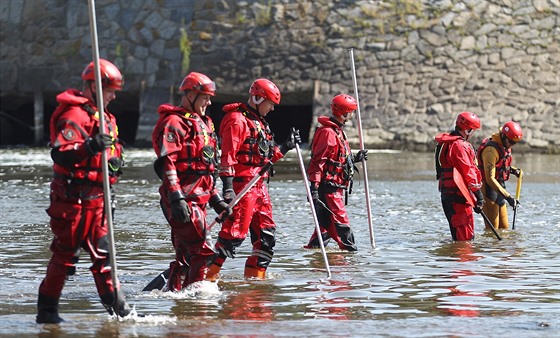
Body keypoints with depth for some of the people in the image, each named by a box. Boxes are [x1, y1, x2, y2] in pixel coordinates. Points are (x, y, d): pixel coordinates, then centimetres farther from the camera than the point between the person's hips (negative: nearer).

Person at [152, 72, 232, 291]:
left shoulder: (201, 123, 23)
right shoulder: (174, 123, -8)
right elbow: (167, 164, -17)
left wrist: (215, 199, 24)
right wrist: (176, 200, -25)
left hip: (198, 199, 10)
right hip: (184, 199, -10)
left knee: (186, 255, 11)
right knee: (203, 250, -14)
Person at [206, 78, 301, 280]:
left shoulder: (259, 122, 22)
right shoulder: (237, 120, -9)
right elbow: (228, 155, -18)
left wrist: (285, 147, 18)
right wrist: (227, 185, -25)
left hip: (259, 186, 10)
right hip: (242, 185, -10)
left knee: (266, 234, 9)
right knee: (235, 233, -13)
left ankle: (255, 275, 15)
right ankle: (208, 274, -11)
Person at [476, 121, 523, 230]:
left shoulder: (505, 146, 6)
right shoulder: (491, 150, -23)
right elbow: (490, 179, -27)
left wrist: (513, 170, 5)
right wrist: (507, 196, -30)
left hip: (499, 188, 9)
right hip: (489, 189, -9)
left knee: (504, 227, 11)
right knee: (492, 228, -10)